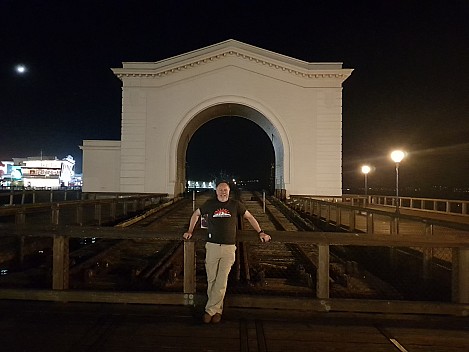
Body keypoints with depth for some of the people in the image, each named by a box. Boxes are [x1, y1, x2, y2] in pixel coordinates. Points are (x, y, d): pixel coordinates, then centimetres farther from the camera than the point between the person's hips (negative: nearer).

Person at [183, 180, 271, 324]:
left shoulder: (236, 205, 4)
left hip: (229, 248, -1)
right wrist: (190, 231, 16)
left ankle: (210, 310, 8)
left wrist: (260, 232, 10)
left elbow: (250, 217, 14)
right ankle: (217, 309, 19)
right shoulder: (210, 204, 5)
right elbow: (196, 214, 21)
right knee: (211, 279, 5)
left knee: (221, 281, -1)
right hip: (212, 246, 1)